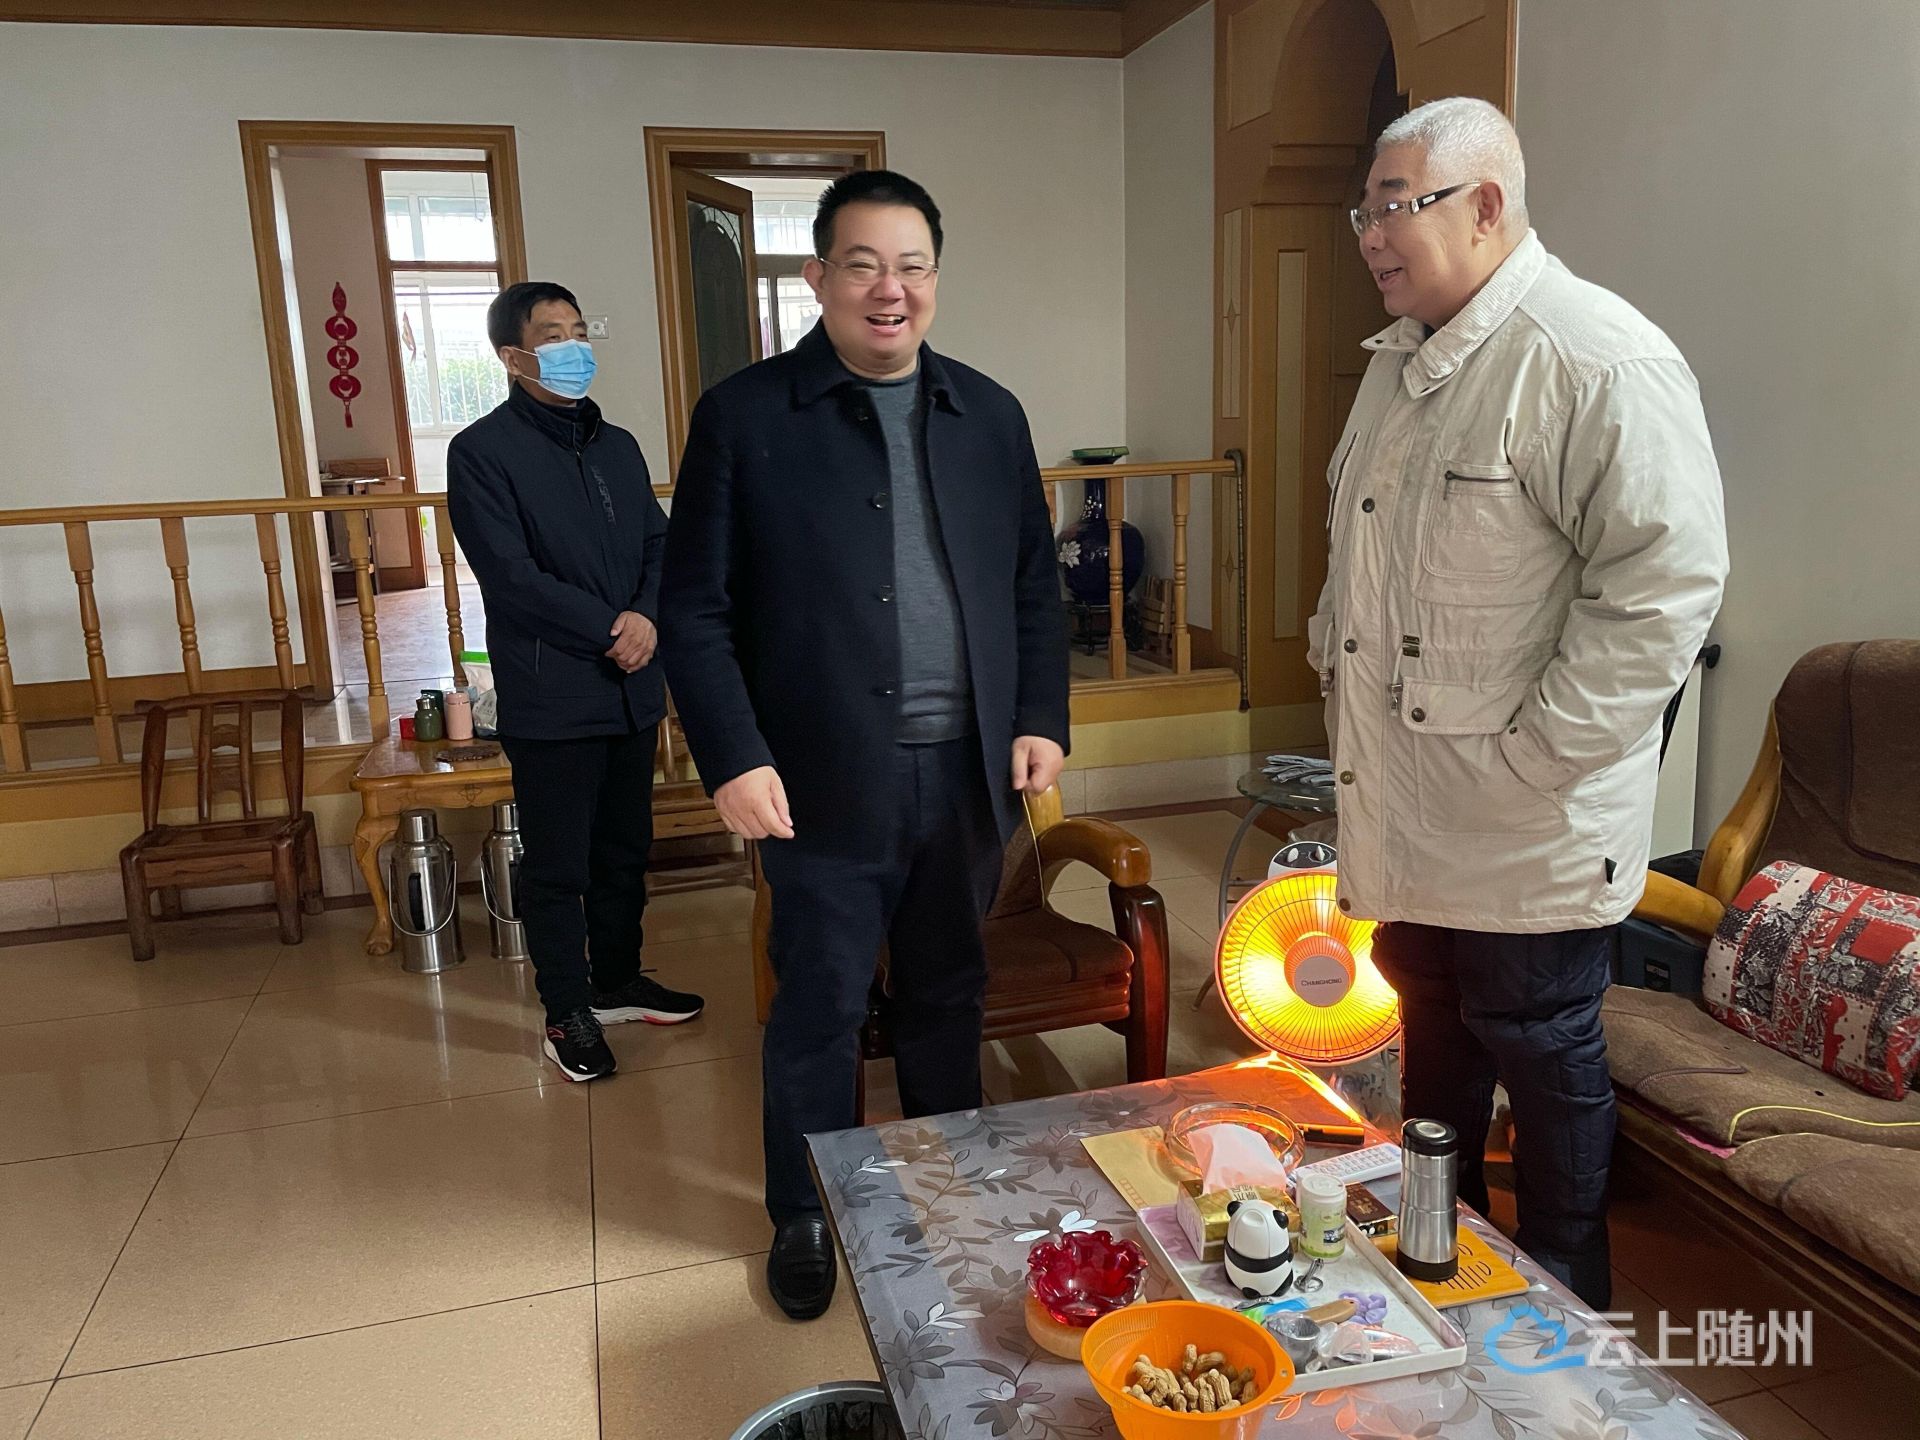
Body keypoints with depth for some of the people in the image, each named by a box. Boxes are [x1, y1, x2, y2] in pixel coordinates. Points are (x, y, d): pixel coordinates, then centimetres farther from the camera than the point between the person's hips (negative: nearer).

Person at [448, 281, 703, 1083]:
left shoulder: (616, 446, 13)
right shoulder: (482, 452, -7)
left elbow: (661, 545, 9)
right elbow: (512, 577, -15)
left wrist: (648, 616, -10)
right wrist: (609, 630, -14)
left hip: (631, 687, 6)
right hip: (550, 698, -6)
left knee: (625, 850, 16)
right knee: (558, 866, 6)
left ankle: (617, 983, 34)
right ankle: (569, 1014, 20)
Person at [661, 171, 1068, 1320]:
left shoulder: (989, 415, 9)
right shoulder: (745, 416, -3)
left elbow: (1036, 584, 13)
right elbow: (696, 609, -5)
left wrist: (1042, 718, 3)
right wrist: (734, 759, -13)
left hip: (969, 773, 4)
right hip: (826, 783, -3)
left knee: (949, 996, 18)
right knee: (820, 1008, 9)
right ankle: (805, 1214, 31)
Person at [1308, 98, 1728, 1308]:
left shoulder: (1601, 361, -18)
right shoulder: (1400, 363, 11)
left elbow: (1667, 581, -23)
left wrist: (1530, 754, -21)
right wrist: (1334, 657, 12)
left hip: (1526, 833, -8)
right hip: (1407, 801, 8)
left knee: (1538, 1048, 8)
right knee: (1430, 1024, 22)